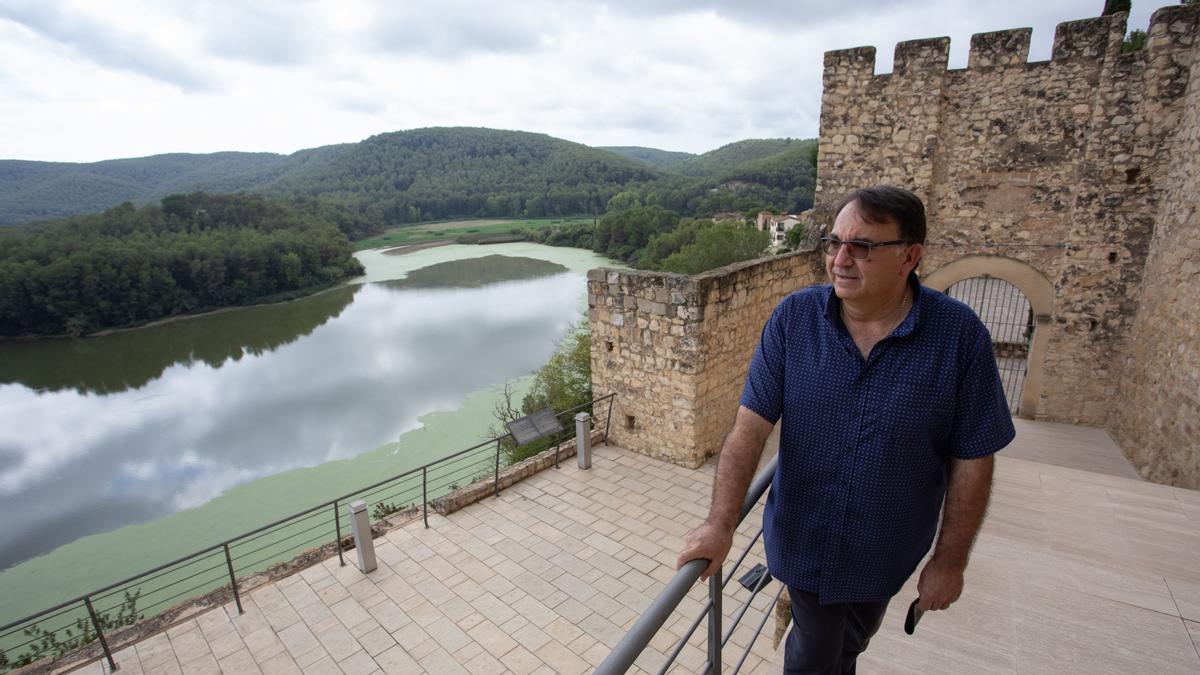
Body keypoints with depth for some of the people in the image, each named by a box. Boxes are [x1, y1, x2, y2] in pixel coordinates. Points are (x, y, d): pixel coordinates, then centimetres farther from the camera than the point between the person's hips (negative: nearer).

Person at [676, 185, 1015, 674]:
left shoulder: (959, 335, -18)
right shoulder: (793, 318, -17)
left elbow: (972, 460, -10)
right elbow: (751, 426, -18)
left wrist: (949, 562, -5)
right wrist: (720, 524, -24)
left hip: (886, 550, 1)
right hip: (806, 539, -1)